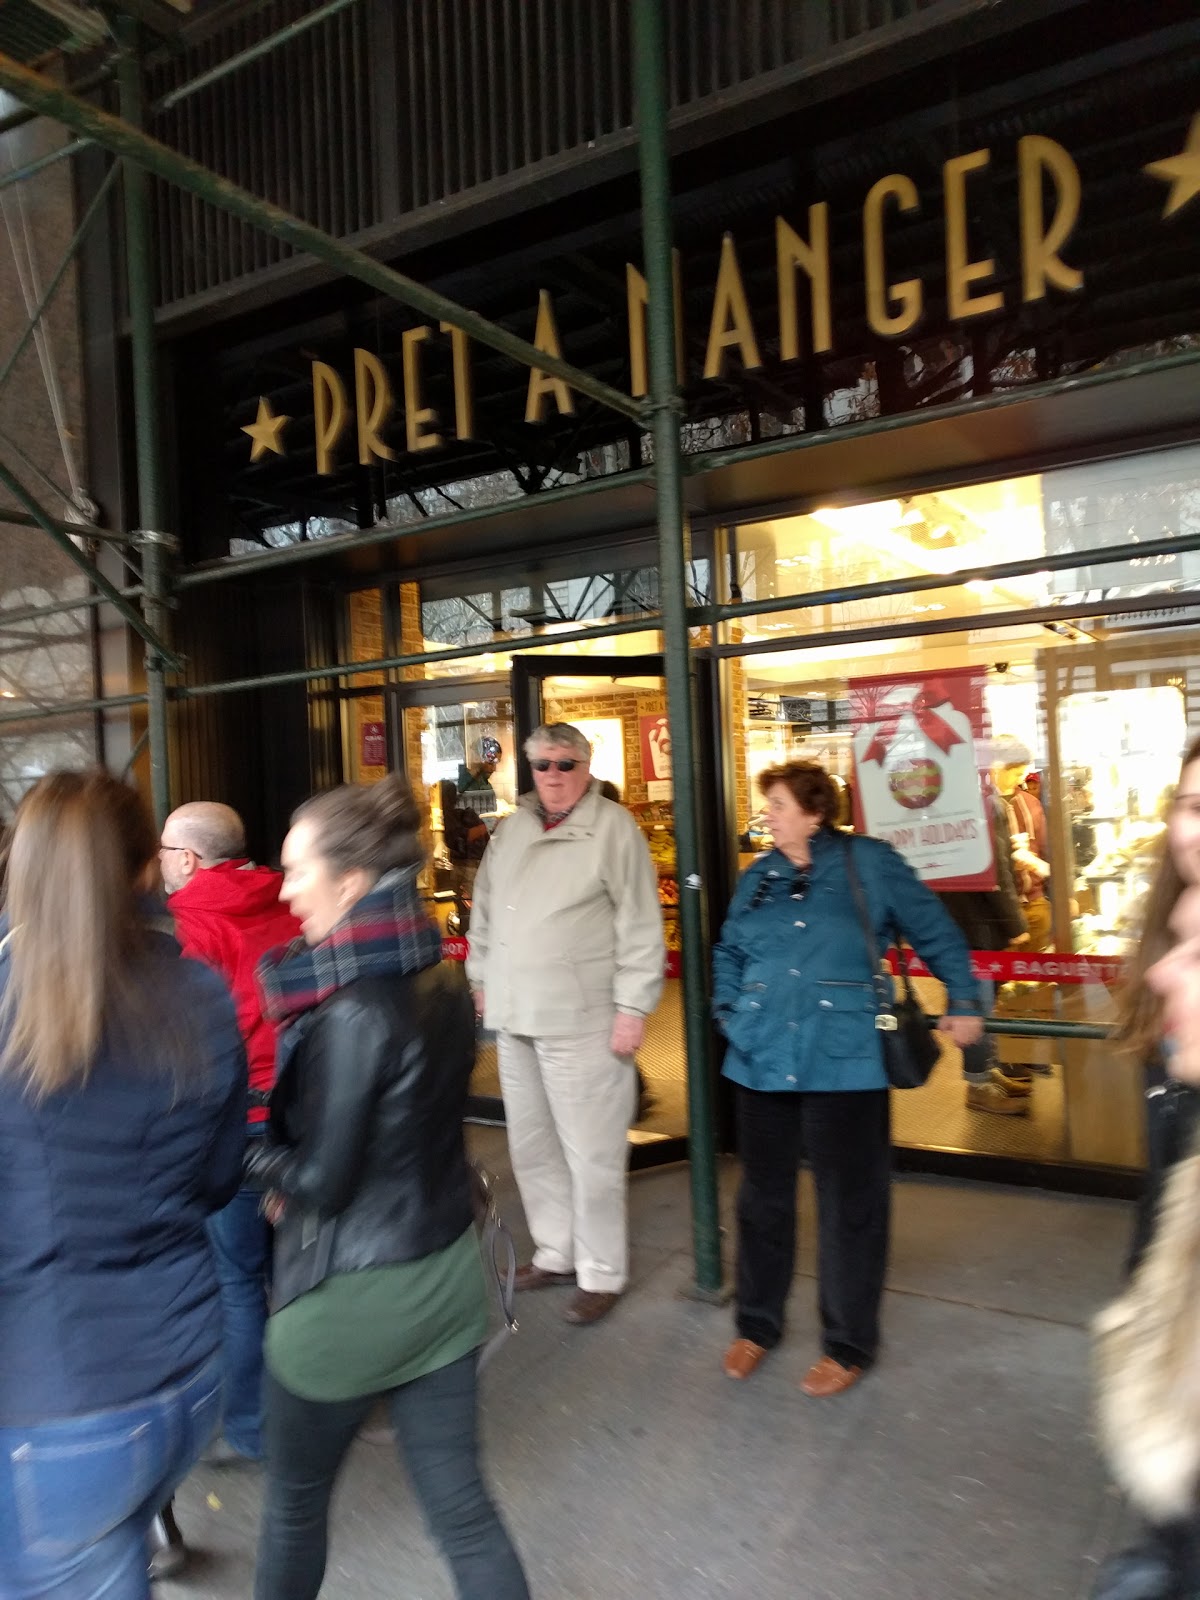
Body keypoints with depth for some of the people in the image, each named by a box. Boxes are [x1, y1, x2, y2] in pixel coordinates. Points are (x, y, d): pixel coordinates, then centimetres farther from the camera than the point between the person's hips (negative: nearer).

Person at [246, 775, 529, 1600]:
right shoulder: (445, 982, -2)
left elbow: (319, 1181, -19)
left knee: (296, 1500, 22)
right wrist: (295, 1163, 3)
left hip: (352, 1295, -6)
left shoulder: (353, 1013, -26)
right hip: (446, 1275, 6)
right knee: (460, 1503, 17)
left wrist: (256, 1154, -1)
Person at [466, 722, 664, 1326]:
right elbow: (485, 909, 19)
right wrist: (481, 978, 17)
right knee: (532, 1146, 17)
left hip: (583, 1021, -7)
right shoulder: (511, 829, 12)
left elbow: (640, 927, -12)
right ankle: (554, 1253, 34)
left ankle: (601, 1273, 18)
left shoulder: (613, 829, -9)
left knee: (590, 1153, 1)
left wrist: (632, 1007, -15)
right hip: (515, 1016, 7)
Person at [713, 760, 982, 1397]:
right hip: (762, 1060, 5)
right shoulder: (757, 877, 9)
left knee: (849, 1205, 8)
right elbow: (729, 951, 21)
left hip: (844, 1063, -4)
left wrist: (963, 1002, 6)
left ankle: (849, 1344, 27)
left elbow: (935, 932, 3)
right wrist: (728, 1008, 8)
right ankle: (756, 1323, 34)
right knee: (762, 1196, 15)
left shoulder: (869, 864, -5)